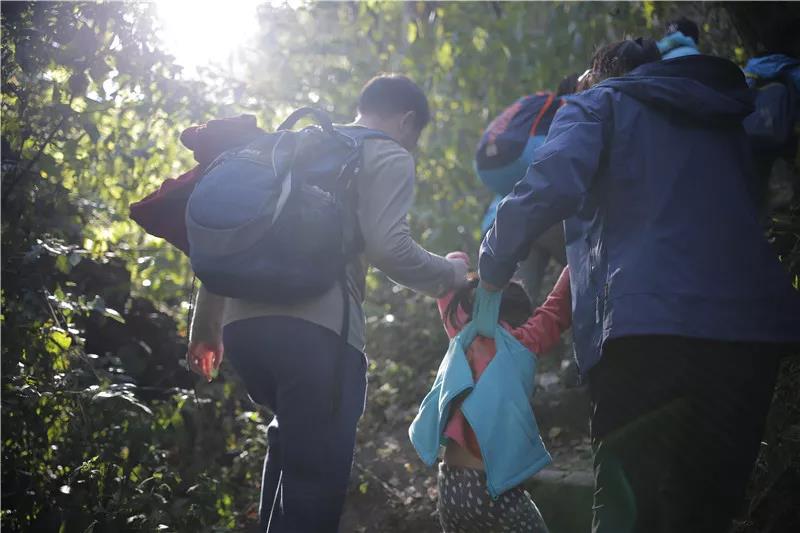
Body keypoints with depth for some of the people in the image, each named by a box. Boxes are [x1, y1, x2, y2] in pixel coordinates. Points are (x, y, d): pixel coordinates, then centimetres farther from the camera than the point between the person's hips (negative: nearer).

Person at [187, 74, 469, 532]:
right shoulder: (389, 158, 6)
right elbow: (389, 248, -10)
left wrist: (207, 320, 30)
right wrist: (450, 274, 8)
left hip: (243, 323, 7)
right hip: (315, 332, -7)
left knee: (293, 443, 30)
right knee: (315, 484, -3)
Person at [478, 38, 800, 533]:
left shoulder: (599, 104, 12)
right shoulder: (723, 117, 30)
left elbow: (549, 188, -5)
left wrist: (495, 264, 6)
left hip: (649, 323, -5)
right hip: (757, 327, 5)